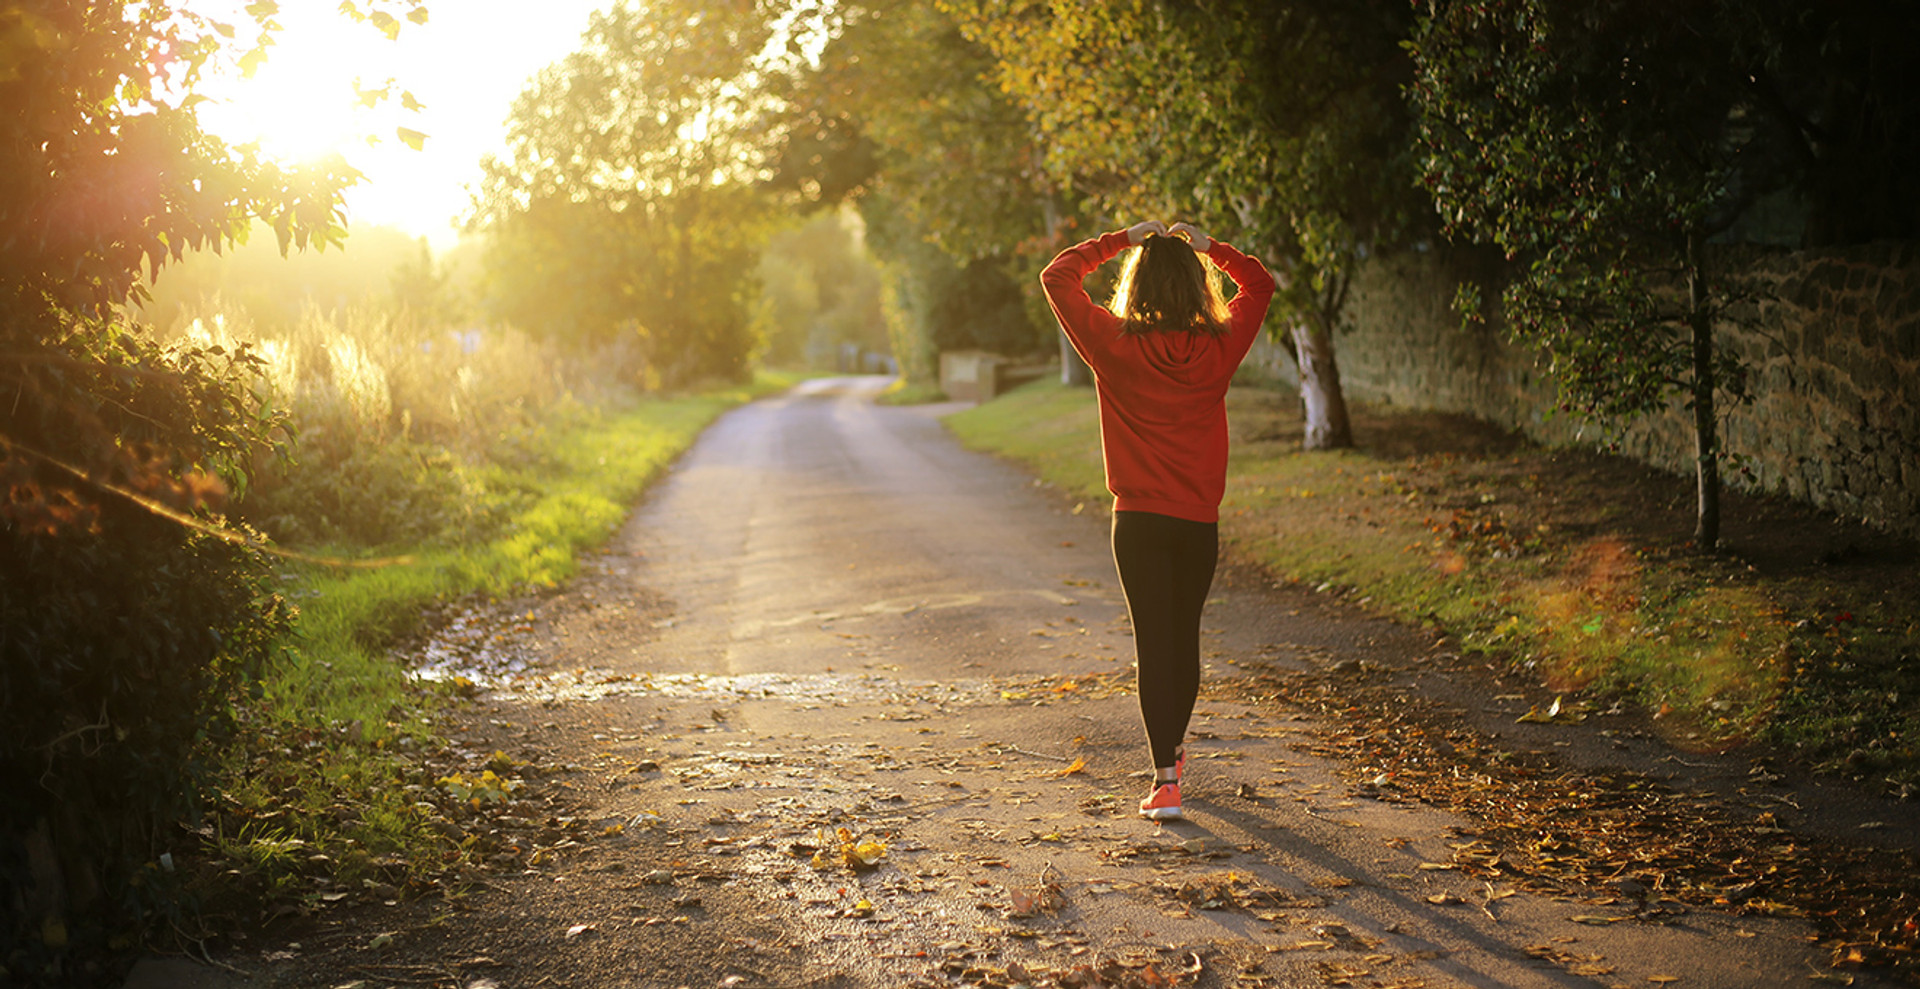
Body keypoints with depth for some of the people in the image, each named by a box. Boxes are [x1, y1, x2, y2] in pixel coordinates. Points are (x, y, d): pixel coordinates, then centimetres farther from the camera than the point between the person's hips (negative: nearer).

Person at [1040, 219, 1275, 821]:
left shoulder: (1115, 345, -9)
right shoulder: (1218, 348, -3)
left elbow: (1057, 277, 2)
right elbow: (1259, 285, 16)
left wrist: (1121, 240, 5)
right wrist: (1207, 246, 12)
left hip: (1139, 520, -2)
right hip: (1199, 521, 2)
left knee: (1153, 642, -1)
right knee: (1185, 637, 17)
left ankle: (1165, 780, -8)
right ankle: (1172, 750, 36)